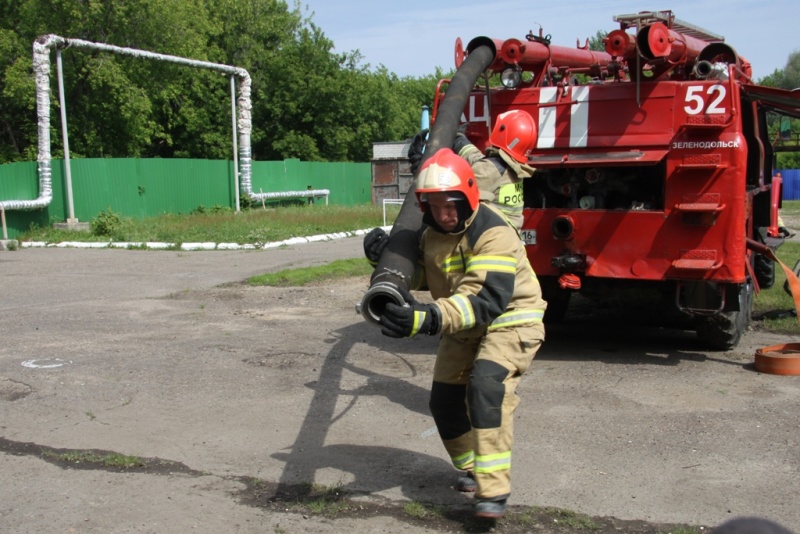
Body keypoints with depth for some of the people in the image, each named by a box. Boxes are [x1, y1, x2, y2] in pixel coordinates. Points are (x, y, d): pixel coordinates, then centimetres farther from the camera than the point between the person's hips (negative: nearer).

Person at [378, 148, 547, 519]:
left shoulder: (493, 233, -30)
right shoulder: (431, 231, -2)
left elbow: (485, 300, -41)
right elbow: (415, 275, 14)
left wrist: (429, 319, -54)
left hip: (509, 319, -8)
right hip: (464, 328, 8)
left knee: (486, 386, -30)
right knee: (444, 399, 9)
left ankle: (494, 491, -27)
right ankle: (471, 467, 35)